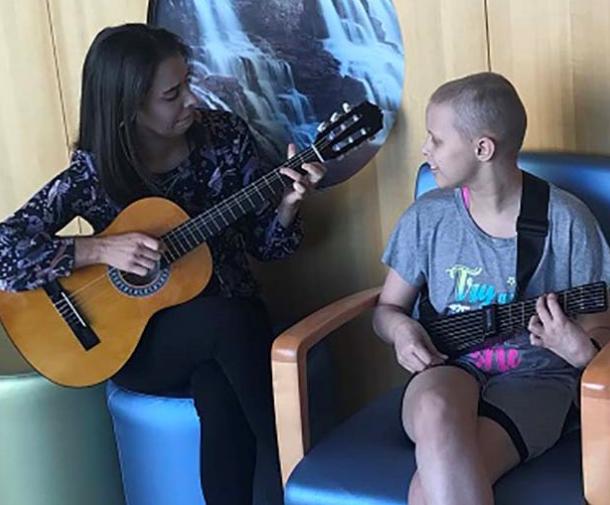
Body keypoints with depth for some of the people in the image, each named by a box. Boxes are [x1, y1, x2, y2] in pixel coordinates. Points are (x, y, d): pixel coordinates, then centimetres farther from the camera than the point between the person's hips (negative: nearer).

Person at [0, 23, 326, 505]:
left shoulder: (224, 135, -6)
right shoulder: (93, 174, -14)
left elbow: (265, 242, 0)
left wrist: (288, 201, -20)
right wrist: (100, 249, -27)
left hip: (233, 317, 2)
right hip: (136, 340, -1)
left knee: (221, 394, -34)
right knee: (230, 320, -34)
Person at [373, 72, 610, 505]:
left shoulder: (566, 220, -9)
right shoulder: (427, 218, 1)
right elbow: (388, 308, 14)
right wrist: (400, 329, -10)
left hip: (534, 378, -3)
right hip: (449, 367, 3)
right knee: (434, 411, -36)